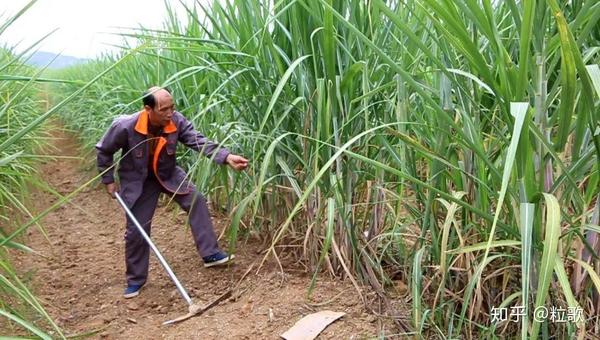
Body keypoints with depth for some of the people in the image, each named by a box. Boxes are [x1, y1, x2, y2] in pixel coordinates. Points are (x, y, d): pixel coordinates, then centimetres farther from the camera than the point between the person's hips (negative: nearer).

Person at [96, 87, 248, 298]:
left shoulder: (176, 121, -24)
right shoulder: (125, 127, -29)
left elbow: (199, 142, -30)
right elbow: (103, 151, -11)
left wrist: (227, 157, -45)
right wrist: (109, 180, -8)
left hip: (168, 174, 3)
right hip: (138, 181, -2)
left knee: (196, 200, -16)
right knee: (136, 231, 1)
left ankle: (210, 253, -7)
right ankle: (135, 279, 21)